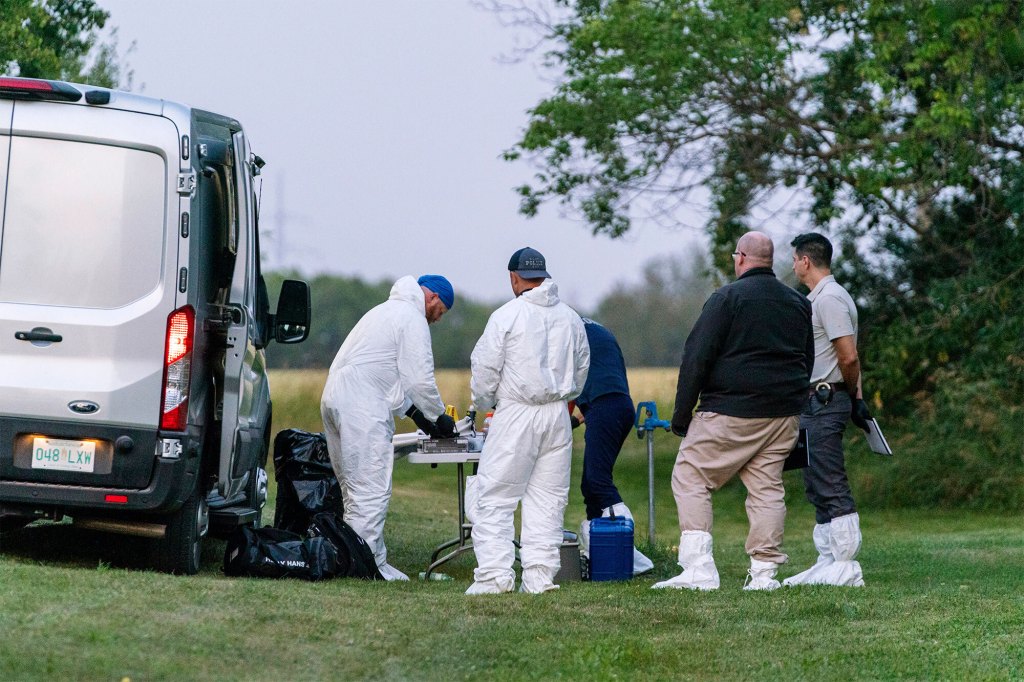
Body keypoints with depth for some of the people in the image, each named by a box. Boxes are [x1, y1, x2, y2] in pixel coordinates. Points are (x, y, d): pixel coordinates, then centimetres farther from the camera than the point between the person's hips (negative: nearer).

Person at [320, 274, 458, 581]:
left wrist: (413, 411, 26)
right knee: (372, 489, -9)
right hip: (362, 407, -10)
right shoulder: (413, 320, -5)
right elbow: (420, 378, -9)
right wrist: (439, 417, 5)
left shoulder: (387, 311, 28)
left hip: (336, 398, 10)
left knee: (354, 487, 14)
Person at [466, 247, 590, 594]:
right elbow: (581, 368, 18)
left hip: (516, 412, -5)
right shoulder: (570, 318, 8)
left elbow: (484, 370, -5)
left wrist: (484, 402, 13)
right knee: (547, 499, 8)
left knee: (495, 497, -1)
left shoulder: (506, 316, -8)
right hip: (558, 416, 5)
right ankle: (539, 575, 5)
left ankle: (494, 573, -8)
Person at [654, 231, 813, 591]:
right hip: (784, 414, 6)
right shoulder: (799, 304, 14)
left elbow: (696, 358, -10)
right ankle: (764, 572, 4)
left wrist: (681, 413, -4)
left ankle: (698, 569, -9)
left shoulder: (727, 298, -7)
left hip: (731, 412, -6)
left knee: (690, 479, 0)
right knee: (767, 488, 9)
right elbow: (808, 362, 22)